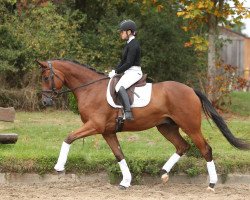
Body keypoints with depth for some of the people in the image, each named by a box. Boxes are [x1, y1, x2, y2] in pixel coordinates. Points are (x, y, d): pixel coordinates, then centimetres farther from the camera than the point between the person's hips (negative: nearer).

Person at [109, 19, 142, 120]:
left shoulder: (133, 45, -15)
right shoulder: (129, 44, 17)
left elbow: (128, 63, -20)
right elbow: (123, 61, 20)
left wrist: (116, 72, -15)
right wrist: (114, 70, 8)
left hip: (134, 72, -11)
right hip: (128, 72, 11)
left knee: (120, 87, -33)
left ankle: (128, 112, -42)